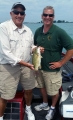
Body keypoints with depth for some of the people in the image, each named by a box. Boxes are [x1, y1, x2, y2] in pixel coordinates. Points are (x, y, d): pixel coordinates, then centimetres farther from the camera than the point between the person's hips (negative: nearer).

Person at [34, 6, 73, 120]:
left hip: (52, 69, -5)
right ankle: (45, 104, 49)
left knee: (53, 91, 13)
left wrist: (61, 63, -17)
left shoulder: (59, 32, -18)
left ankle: (52, 108, 41)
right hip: (39, 67, 5)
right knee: (42, 87, 24)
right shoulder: (38, 31, 0)